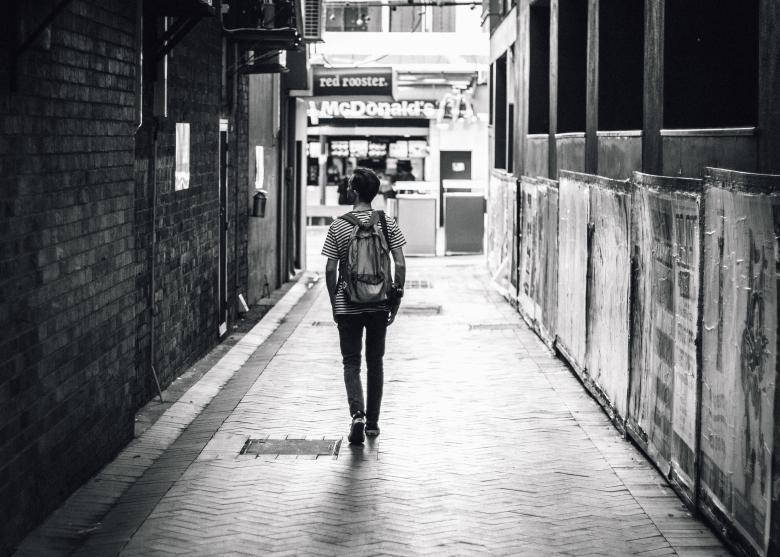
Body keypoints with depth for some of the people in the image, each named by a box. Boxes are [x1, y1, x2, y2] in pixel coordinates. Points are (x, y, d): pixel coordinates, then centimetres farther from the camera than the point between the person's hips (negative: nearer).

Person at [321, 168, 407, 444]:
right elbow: (400, 265, -5)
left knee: (351, 362, 4)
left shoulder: (338, 226, -6)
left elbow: (330, 270, -5)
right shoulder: (388, 223, -2)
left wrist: (334, 305, 7)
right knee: (375, 362, 15)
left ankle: (357, 414, -17)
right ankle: (373, 422, 20)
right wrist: (396, 302, 5)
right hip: (379, 305, 2)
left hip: (347, 305, -2)